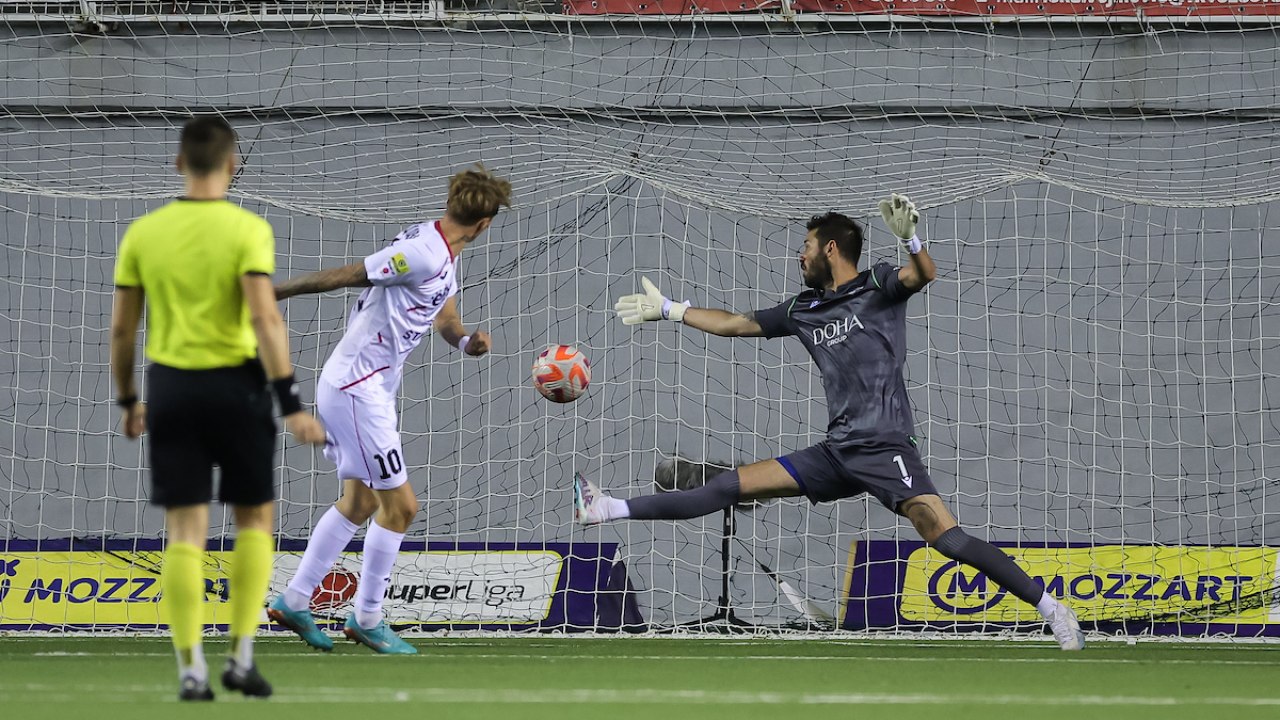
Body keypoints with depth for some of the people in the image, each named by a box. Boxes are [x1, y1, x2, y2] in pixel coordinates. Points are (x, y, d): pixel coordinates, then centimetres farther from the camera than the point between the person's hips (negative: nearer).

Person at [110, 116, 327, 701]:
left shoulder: (143, 232, 2)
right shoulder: (247, 230, -9)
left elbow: (121, 328, 5)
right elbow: (265, 318, -18)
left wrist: (127, 401, 18)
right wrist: (290, 402, -18)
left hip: (169, 388, 2)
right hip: (235, 385, -2)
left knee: (185, 531, 4)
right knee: (254, 520, 13)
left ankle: (190, 669, -1)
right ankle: (241, 657, 6)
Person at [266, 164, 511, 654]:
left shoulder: (443, 257, 9)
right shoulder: (423, 255, -22)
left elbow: (445, 320, 17)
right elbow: (342, 276, -20)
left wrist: (466, 340, -6)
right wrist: (272, 293, -16)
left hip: (367, 387, 10)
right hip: (358, 388, -10)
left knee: (359, 502, 18)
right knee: (400, 505, -3)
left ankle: (293, 601, 24)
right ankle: (367, 618, 8)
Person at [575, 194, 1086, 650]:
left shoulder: (877, 286, -1)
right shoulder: (804, 310, 18)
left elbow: (922, 275, -21)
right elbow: (737, 324, 29)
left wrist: (909, 239, -41)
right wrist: (669, 310, 31)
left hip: (886, 450, -6)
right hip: (837, 454, 6)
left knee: (945, 537, -24)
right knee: (733, 486, 6)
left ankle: (1048, 606, -20)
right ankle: (609, 510, 9)